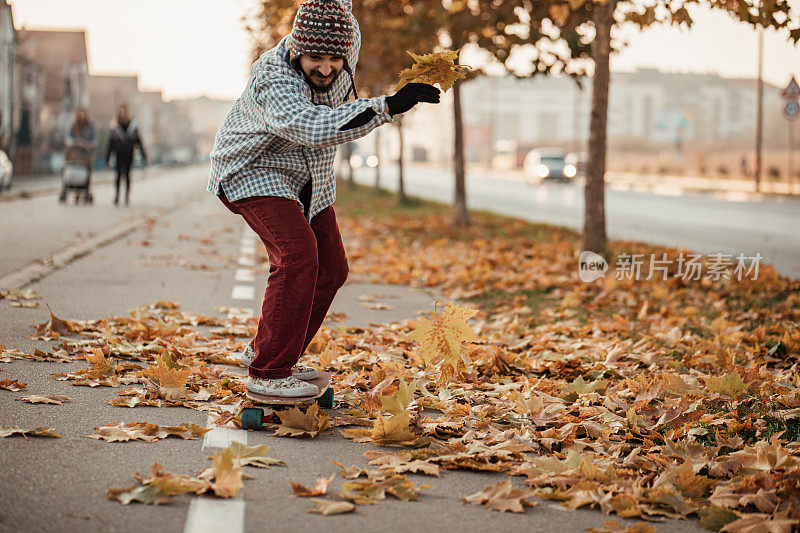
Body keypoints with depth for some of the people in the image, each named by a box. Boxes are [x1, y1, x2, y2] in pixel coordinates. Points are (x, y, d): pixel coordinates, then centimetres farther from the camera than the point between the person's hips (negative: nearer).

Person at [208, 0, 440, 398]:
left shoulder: (348, 42, -16)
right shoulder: (273, 81, -36)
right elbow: (313, 128, -55)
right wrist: (388, 107, -58)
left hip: (309, 179, 8)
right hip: (255, 172, -8)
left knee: (330, 269, 7)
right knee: (298, 254, -27)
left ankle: (269, 351, 23)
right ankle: (266, 373, -23)